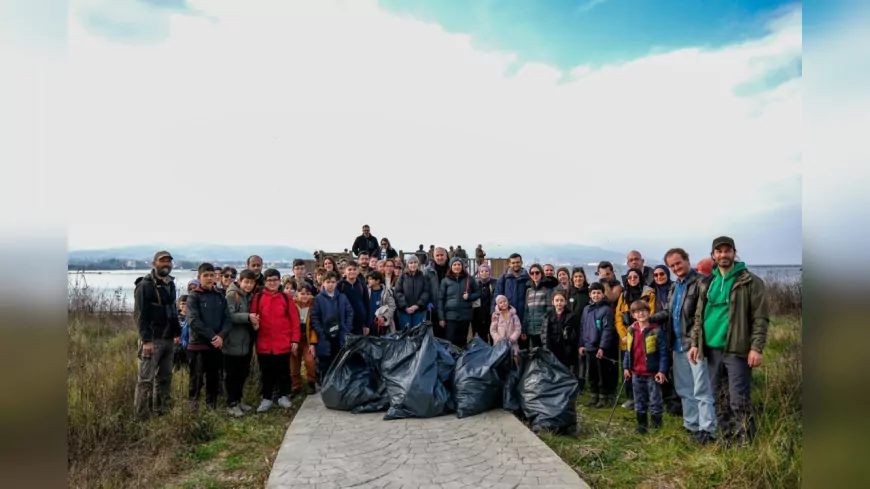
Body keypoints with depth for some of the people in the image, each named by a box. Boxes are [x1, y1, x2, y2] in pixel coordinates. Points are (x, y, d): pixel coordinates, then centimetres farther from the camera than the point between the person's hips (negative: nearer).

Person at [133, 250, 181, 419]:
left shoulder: (170, 284, 15)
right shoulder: (145, 285, -9)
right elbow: (140, 315, -15)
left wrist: (177, 331, 15)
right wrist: (146, 340, -21)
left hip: (168, 339, 8)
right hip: (152, 339, -8)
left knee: (165, 378, 12)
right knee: (146, 379, -3)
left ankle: (161, 412, 21)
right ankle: (141, 416, 3)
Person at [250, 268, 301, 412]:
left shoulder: (286, 298, 0)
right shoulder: (258, 297, 1)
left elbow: (295, 320, 0)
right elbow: (253, 316, 2)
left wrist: (295, 340, -3)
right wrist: (254, 323, -21)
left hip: (283, 344, 0)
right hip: (264, 344, 0)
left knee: (283, 372, 12)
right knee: (266, 373, 12)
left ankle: (283, 396, 28)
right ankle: (266, 398, 26)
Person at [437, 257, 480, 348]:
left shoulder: (469, 279, 4)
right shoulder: (446, 280, 0)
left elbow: (478, 293, 12)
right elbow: (441, 299, 0)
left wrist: (469, 297, -9)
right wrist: (441, 317, -4)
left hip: (465, 315, 2)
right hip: (451, 315, -2)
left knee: (462, 341, 10)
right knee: (451, 341, -4)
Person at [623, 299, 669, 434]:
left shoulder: (656, 330, -11)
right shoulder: (631, 330, 4)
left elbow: (663, 352, -11)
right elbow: (628, 351, 11)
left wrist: (662, 370, -13)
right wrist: (626, 367, 8)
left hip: (652, 373, -5)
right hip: (636, 373, 5)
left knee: (654, 400, 6)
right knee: (639, 400, 13)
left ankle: (657, 424, 21)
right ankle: (641, 423, 25)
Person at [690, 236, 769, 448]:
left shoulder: (750, 281, -3)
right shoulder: (707, 283, 12)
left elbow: (760, 317, -8)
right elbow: (699, 316, 16)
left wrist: (756, 348, -15)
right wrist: (695, 343, 8)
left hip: (736, 350, -5)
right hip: (712, 349, 6)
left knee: (739, 401, -4)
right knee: (719, 400, 13)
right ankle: (725, 441, 24)